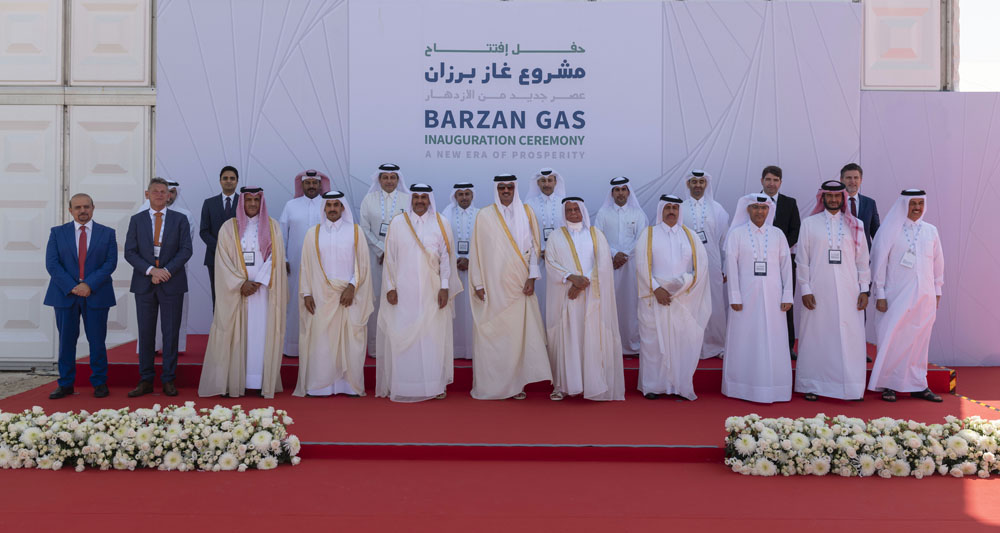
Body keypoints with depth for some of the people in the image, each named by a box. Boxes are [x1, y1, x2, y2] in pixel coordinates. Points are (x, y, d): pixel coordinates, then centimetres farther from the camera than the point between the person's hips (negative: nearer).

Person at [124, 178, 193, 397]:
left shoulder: (180, 219, 5)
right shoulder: (136, 220, 9)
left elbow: (186, 250, -2)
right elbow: (130, 252, 1)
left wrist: (166, 271, -14)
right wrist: (151, 270, -13)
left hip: (172, 284, -1)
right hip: (144, 284, 1)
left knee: (171, 333, 2)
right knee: (145, 333, 5)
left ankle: (168, 380, 9)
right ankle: (146, 381, 12)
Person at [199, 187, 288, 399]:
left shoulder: (272, 227, 7)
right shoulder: (229, 228, 6)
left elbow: (275, 258, -1)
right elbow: (224, 261, 0)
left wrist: (258, 282, -10)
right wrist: (241, 284, -11)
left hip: (264, 290, 0)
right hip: (235, 292, 0)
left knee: (262, 333, -1)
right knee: (235, 335, -1)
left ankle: (263, 381, 2)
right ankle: (233, 382, 2)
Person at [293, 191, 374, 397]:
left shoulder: (355, 231, 5)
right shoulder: (313, 233, 9)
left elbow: (363, 264, 2)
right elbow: (306, 265, 7)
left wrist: (352, 287, -9)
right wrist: (306, 293, -1)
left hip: (349, 295, -1)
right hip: (321, 295, 1)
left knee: (350, 339, -1)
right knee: (320, 340, -2)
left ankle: (351, 385, 6)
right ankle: (319, 385, 4)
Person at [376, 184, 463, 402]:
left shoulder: (442, 224, 5)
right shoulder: (397, 224, 5)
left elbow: (446, 257, 3)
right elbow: (389, 258, 5)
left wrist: (445, 287, -5)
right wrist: (390, 287, -2)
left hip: (432, 292, 0)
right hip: (403, 291, 0)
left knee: (434, 335, 0)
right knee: (401, 337, -1)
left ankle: (435, 384, 9)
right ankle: (399, 386, 6)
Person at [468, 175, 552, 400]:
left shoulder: (526, 213, 8)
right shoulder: (484, 216, 3)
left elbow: (534, 246, 7)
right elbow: (476, 251, 3)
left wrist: (532, 277, -3)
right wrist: (478, 284, -2)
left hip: (519, 285, 2)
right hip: (493, 286, -1)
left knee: (519, 332, -2)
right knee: (491, 333, -2)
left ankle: (515, 383, 5)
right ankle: (491, 384, 5)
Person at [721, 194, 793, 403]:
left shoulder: (777, 234, 10)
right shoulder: (736, 234, 3)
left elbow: (786, 265, 8)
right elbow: (731, 265, -2)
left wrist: (787, 296, 1)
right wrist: (734, 297, -8)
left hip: (772, 297, 2)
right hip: (746, 296, -2)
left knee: (773, 342, 2)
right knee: (744, 341, 1)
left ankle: (773, 388, 9)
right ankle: (742, 387, 9)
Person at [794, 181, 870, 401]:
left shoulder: (855, 225, 10)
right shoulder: (810, 223, 6)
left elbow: (862, 260, 10)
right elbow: (802, 260, 3)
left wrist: (864, 289, 4)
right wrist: (805, 290, -4)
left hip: (848, 292, 1)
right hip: (818, 291, -1)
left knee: (850, 338, -1)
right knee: (816, 337, 1)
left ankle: (852, 387, 6)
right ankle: (813, 386, 9)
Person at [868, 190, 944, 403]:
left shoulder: (930, 231, 8)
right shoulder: (889, 230, -3)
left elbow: (938, 263, 14)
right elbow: (879, 263, -4)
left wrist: (937, 291, 12)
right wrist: (880, 295, -7)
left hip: (924, 296, 4)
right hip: (896, 295, -4)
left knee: (919, 341, 8)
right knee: (892, 339, -3)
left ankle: (918, 386, 17)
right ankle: (888, 385, 6)